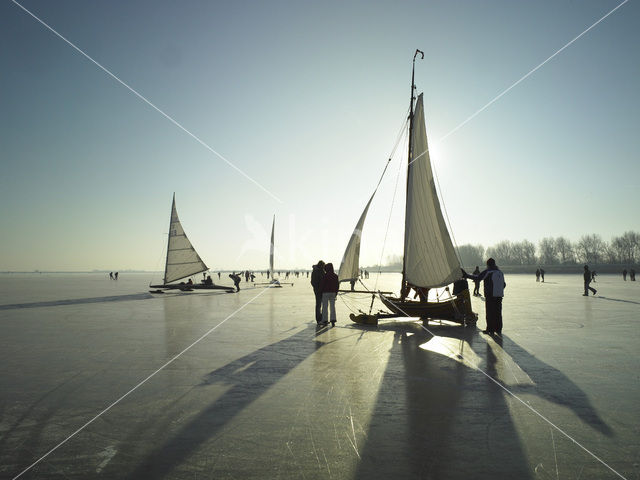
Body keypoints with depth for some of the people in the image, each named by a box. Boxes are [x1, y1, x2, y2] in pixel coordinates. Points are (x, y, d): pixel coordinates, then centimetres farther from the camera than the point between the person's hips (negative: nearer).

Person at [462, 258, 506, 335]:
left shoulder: (487, 272, -9)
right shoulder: (500, 272, 12)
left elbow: (477, 278, -19)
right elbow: (504, 284, 17)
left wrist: (466, 275, -17)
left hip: (490, 296, -6)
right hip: (499, 296, 6)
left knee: (490, 313, 0)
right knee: (498, 313, 11)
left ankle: (490, 330, 3)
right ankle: (498, 330, 16)